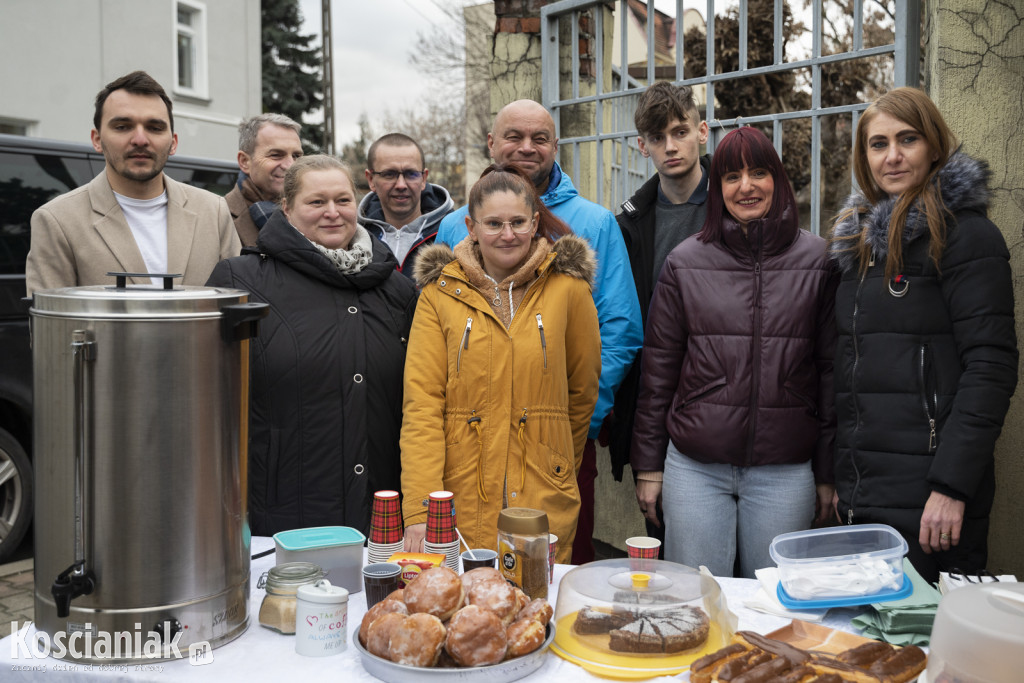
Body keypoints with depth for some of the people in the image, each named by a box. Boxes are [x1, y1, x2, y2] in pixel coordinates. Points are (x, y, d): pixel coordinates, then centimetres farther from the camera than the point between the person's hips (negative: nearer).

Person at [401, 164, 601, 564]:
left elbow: (583, 389, 12)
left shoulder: (568, 288, 0)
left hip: (545, 502, 0)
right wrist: (419, 509, -14)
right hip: (459, 501, 0)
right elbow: (421, 403, -5)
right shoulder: (440, 294, 1)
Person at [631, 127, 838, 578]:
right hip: (694, 468, 0)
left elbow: (831, 369, 4)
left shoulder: (817, 262, 2)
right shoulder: (685, 262, 2)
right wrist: (647, 465, 4)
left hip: (785, 471, 0)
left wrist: (828, 471, 4)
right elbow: (658, 368, 5)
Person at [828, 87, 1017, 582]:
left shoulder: (965, 235, -6)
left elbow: (991, 365, -13)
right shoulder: (861, 240, 15)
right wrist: (839, 477, 14)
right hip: (860, 494, 7)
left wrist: (952, 485, -20)